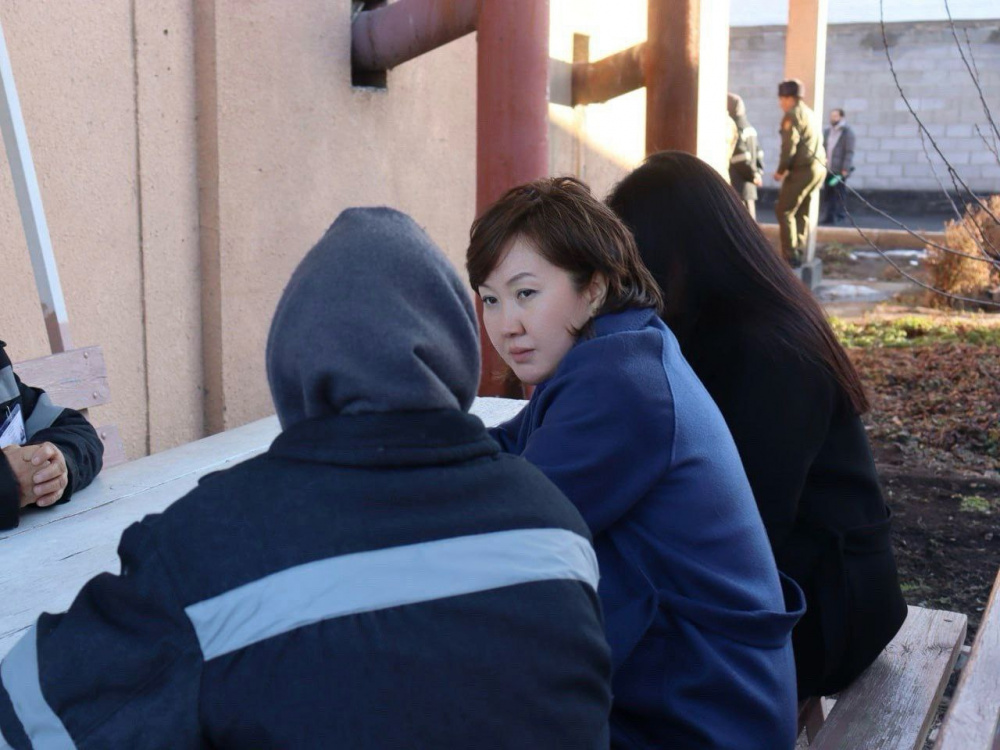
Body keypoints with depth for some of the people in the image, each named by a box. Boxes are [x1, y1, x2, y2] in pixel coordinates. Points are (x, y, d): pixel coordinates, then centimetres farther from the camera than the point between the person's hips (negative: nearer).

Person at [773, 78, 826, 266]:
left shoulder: (792, 115, -8)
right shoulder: (809, 113, 20)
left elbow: (789, 146, -16)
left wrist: (781, 170, -6)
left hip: (803, 169, -9)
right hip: (818, 167, 9)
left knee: (784, 211, -5)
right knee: (801, 213, 14)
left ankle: (790, 255, -10)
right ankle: (799, 254, 15)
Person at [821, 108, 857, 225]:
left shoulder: (847, 132, -3)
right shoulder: (827, 132, 14)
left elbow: (849, 152, -8)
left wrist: (845, 169, -14)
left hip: (840, 170, -6)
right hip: (828, 169, 6)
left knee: (839, 193, -3)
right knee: (827, 194, 5)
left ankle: (840, 217, 2)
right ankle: (828, 216, 9)